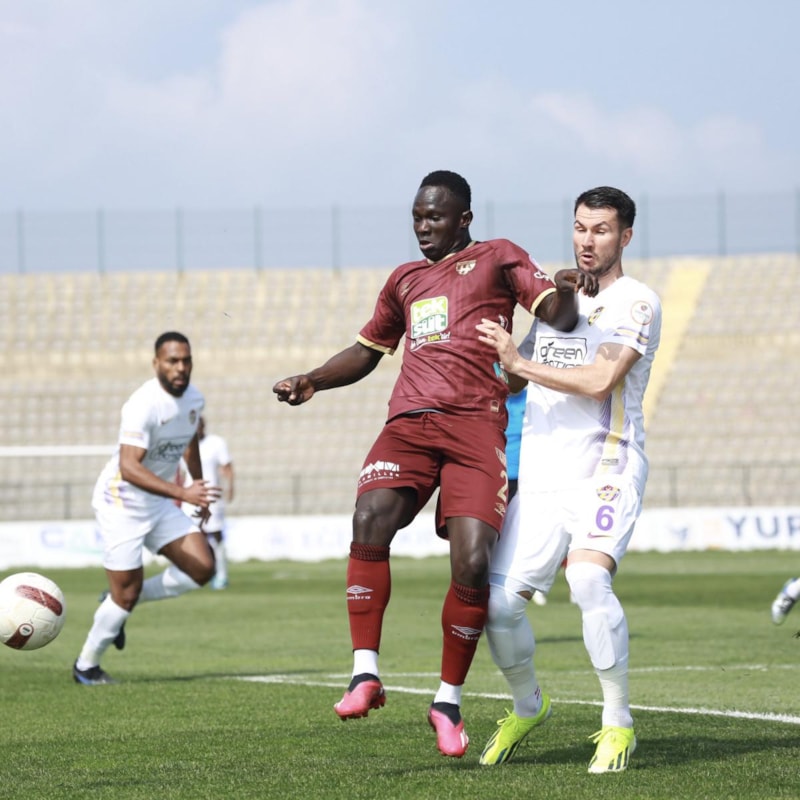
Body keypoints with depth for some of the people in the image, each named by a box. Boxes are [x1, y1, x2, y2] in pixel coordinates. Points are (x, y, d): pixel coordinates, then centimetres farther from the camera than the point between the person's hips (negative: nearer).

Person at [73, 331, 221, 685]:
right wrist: (182, 493, -44)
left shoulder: (194, 399, 0)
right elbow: (128, 467, -36)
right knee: (127, 592, -7)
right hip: (122, 502, -8)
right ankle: (86, 666, 14)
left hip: (160, 502, 8)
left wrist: (200, 490, 28)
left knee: (202, 568, -5)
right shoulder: (144, 404, -26)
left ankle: (121, 603, 14)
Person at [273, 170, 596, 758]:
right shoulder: (405, 280, 28)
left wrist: (567, 293, -24)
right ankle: (366, 674, -23)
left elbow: (558, 316, 0)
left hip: (475, 427, -4)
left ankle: (449, 699, 1)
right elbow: (368, 350, 38)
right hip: (409, 423, 4)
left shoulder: (497, 258, 12)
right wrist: (312, 381, 22)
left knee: (472, 563, -16)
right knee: (370, 520, -25)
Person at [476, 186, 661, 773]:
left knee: (588, 579, -30)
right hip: (540, 476, 6)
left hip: (605, 471, -6)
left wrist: (522, 362, -15)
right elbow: (515, 378, 32)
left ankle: (619, 724, -17)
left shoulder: (636, 302, -2)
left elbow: (600, 379, -17)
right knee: (500, 600, -6)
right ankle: (528, 707, 23)